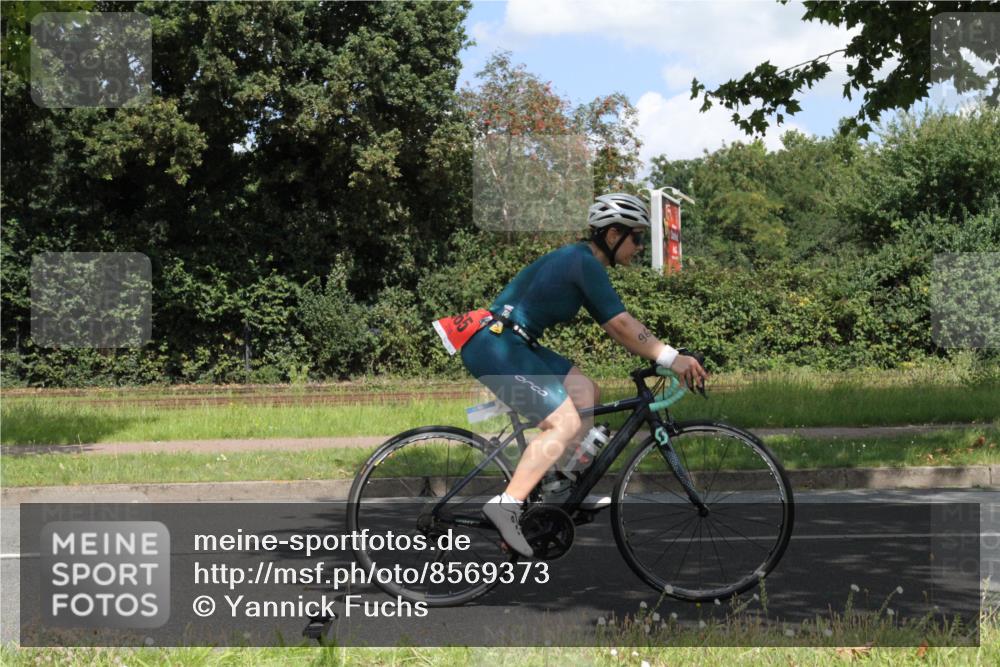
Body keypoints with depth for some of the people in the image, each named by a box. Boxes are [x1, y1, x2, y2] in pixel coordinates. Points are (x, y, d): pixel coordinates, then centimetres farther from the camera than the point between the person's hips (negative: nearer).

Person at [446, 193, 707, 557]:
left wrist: (664, 356, 15)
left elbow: (616, 326, 20)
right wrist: (671, 358, -14)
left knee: (587, 394, 10)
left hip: (510, 343, 10)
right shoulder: (586, 263, -13)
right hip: (496, 346, -10)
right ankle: (507, 505, -19)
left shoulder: (578, 259, 18)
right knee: (566, 422, -15)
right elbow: (621, 326, -17)